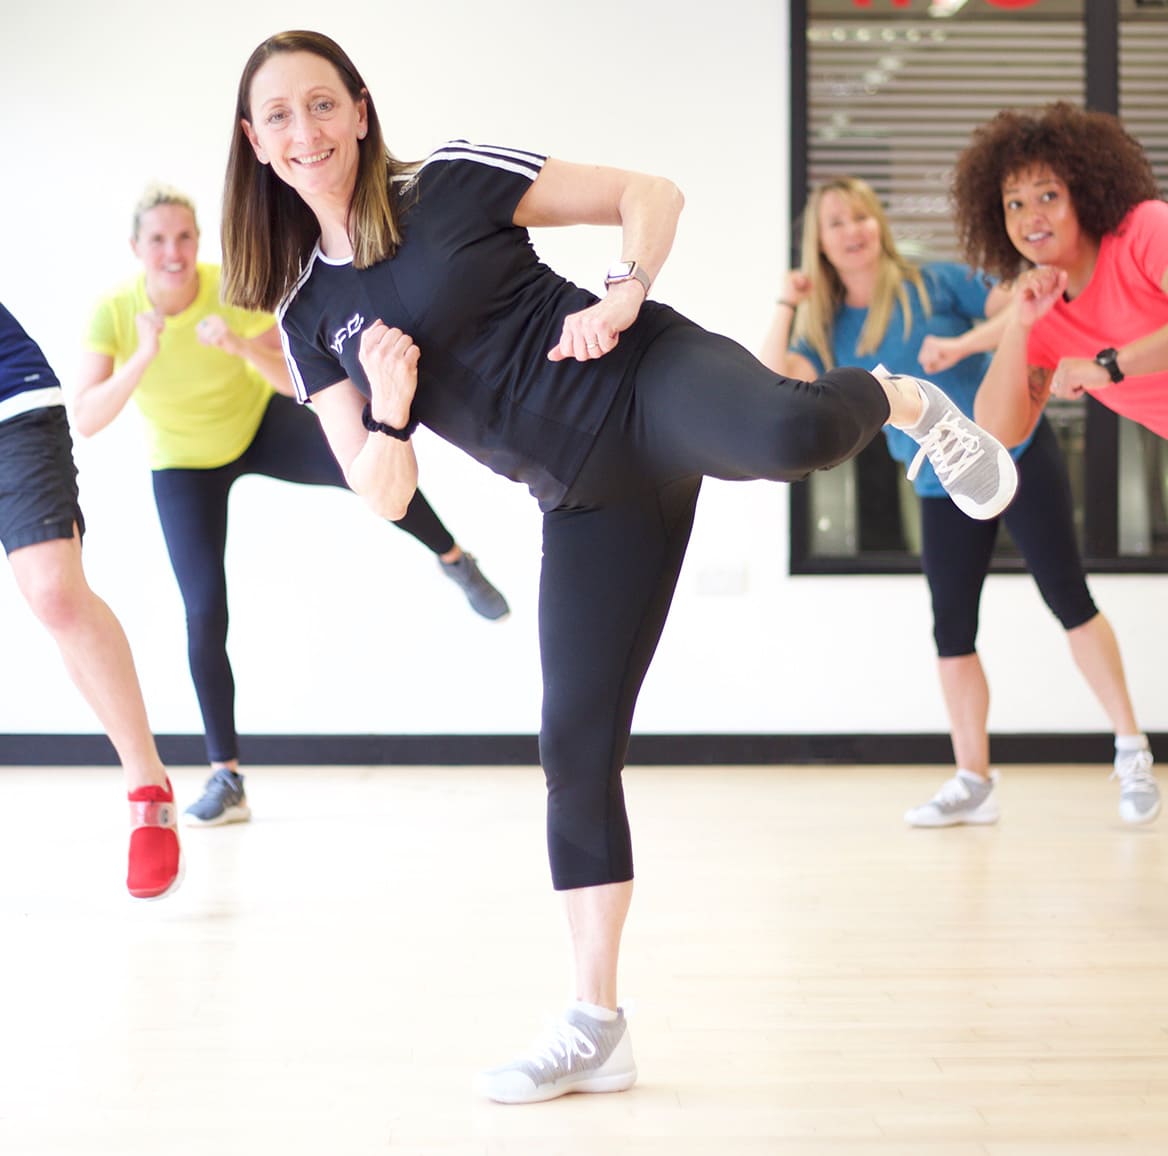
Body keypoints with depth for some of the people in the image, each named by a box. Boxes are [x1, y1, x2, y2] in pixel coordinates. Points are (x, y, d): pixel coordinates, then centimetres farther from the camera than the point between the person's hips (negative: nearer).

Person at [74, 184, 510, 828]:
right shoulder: (114, 312, -25)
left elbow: (297, 381, -25)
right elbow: (85, 421, -32)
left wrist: (243, 346, -43)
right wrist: (143, 358, -45)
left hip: (261, 425, 0)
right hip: (183, 461, 0)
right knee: (204, 611, -11)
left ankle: (454, 562, 9)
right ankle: (226, 778, 1)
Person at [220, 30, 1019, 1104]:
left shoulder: (450, 182, 1)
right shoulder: (310, 312, 11)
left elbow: (652, 192, 5)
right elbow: (383, 495, 10)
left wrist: (622, 296, -13)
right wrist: (389, 408, -10)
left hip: (648, 385, -4)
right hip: (589, 500, 4)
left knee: (787, 432, -40)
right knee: (576, 744, 1)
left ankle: (900, 401, -2)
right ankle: (596, 1027, 13)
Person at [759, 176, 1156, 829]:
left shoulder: (936, 282, -5)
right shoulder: (828, 328, 3)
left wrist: (962, 344, -23)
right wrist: (786, 307, -10)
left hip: (1020, 456, -4)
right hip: (944, 490, 4)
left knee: (1069, 598, -5)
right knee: (953, 628, 4)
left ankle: (1132, 752, 1)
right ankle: (973, 782, 12)